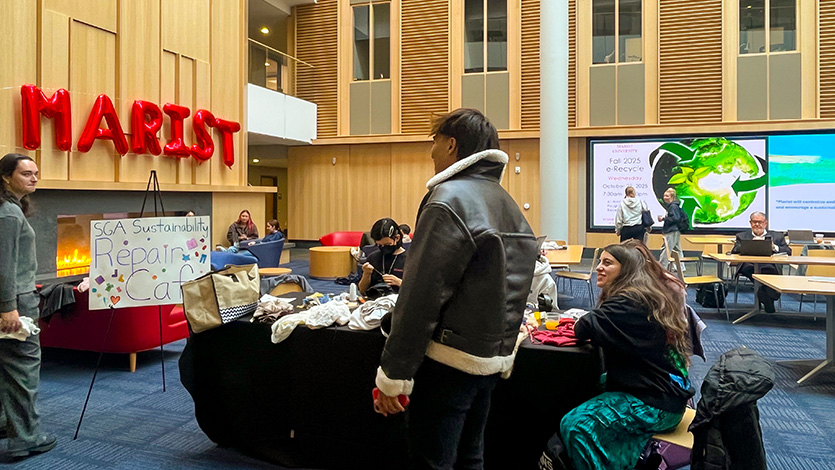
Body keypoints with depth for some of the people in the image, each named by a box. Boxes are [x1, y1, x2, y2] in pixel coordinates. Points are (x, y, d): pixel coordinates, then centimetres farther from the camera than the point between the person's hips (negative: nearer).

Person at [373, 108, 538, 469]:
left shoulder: (450, 200, -17)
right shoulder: (508, 205, 11)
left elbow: (422, 297, -21)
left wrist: (393, 374, -16)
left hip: (450, 359, -9)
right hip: (494, 358, 9)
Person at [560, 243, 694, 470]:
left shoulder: (628, 302, -19)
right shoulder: (649, 295, 13)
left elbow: (584, 329, -25)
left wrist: (583, 322, -3)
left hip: (657, 405, -10)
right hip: (668, 392, 11)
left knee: (573, 426, -17)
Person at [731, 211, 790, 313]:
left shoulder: (777, 236, 25)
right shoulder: (742, 236, 25)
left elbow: (788, 251, 12)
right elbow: (734, 251, 7)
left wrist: (774, 247, -7)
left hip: (769, 265, 0)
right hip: (749, 264, 0)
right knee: (750, 268, -37)